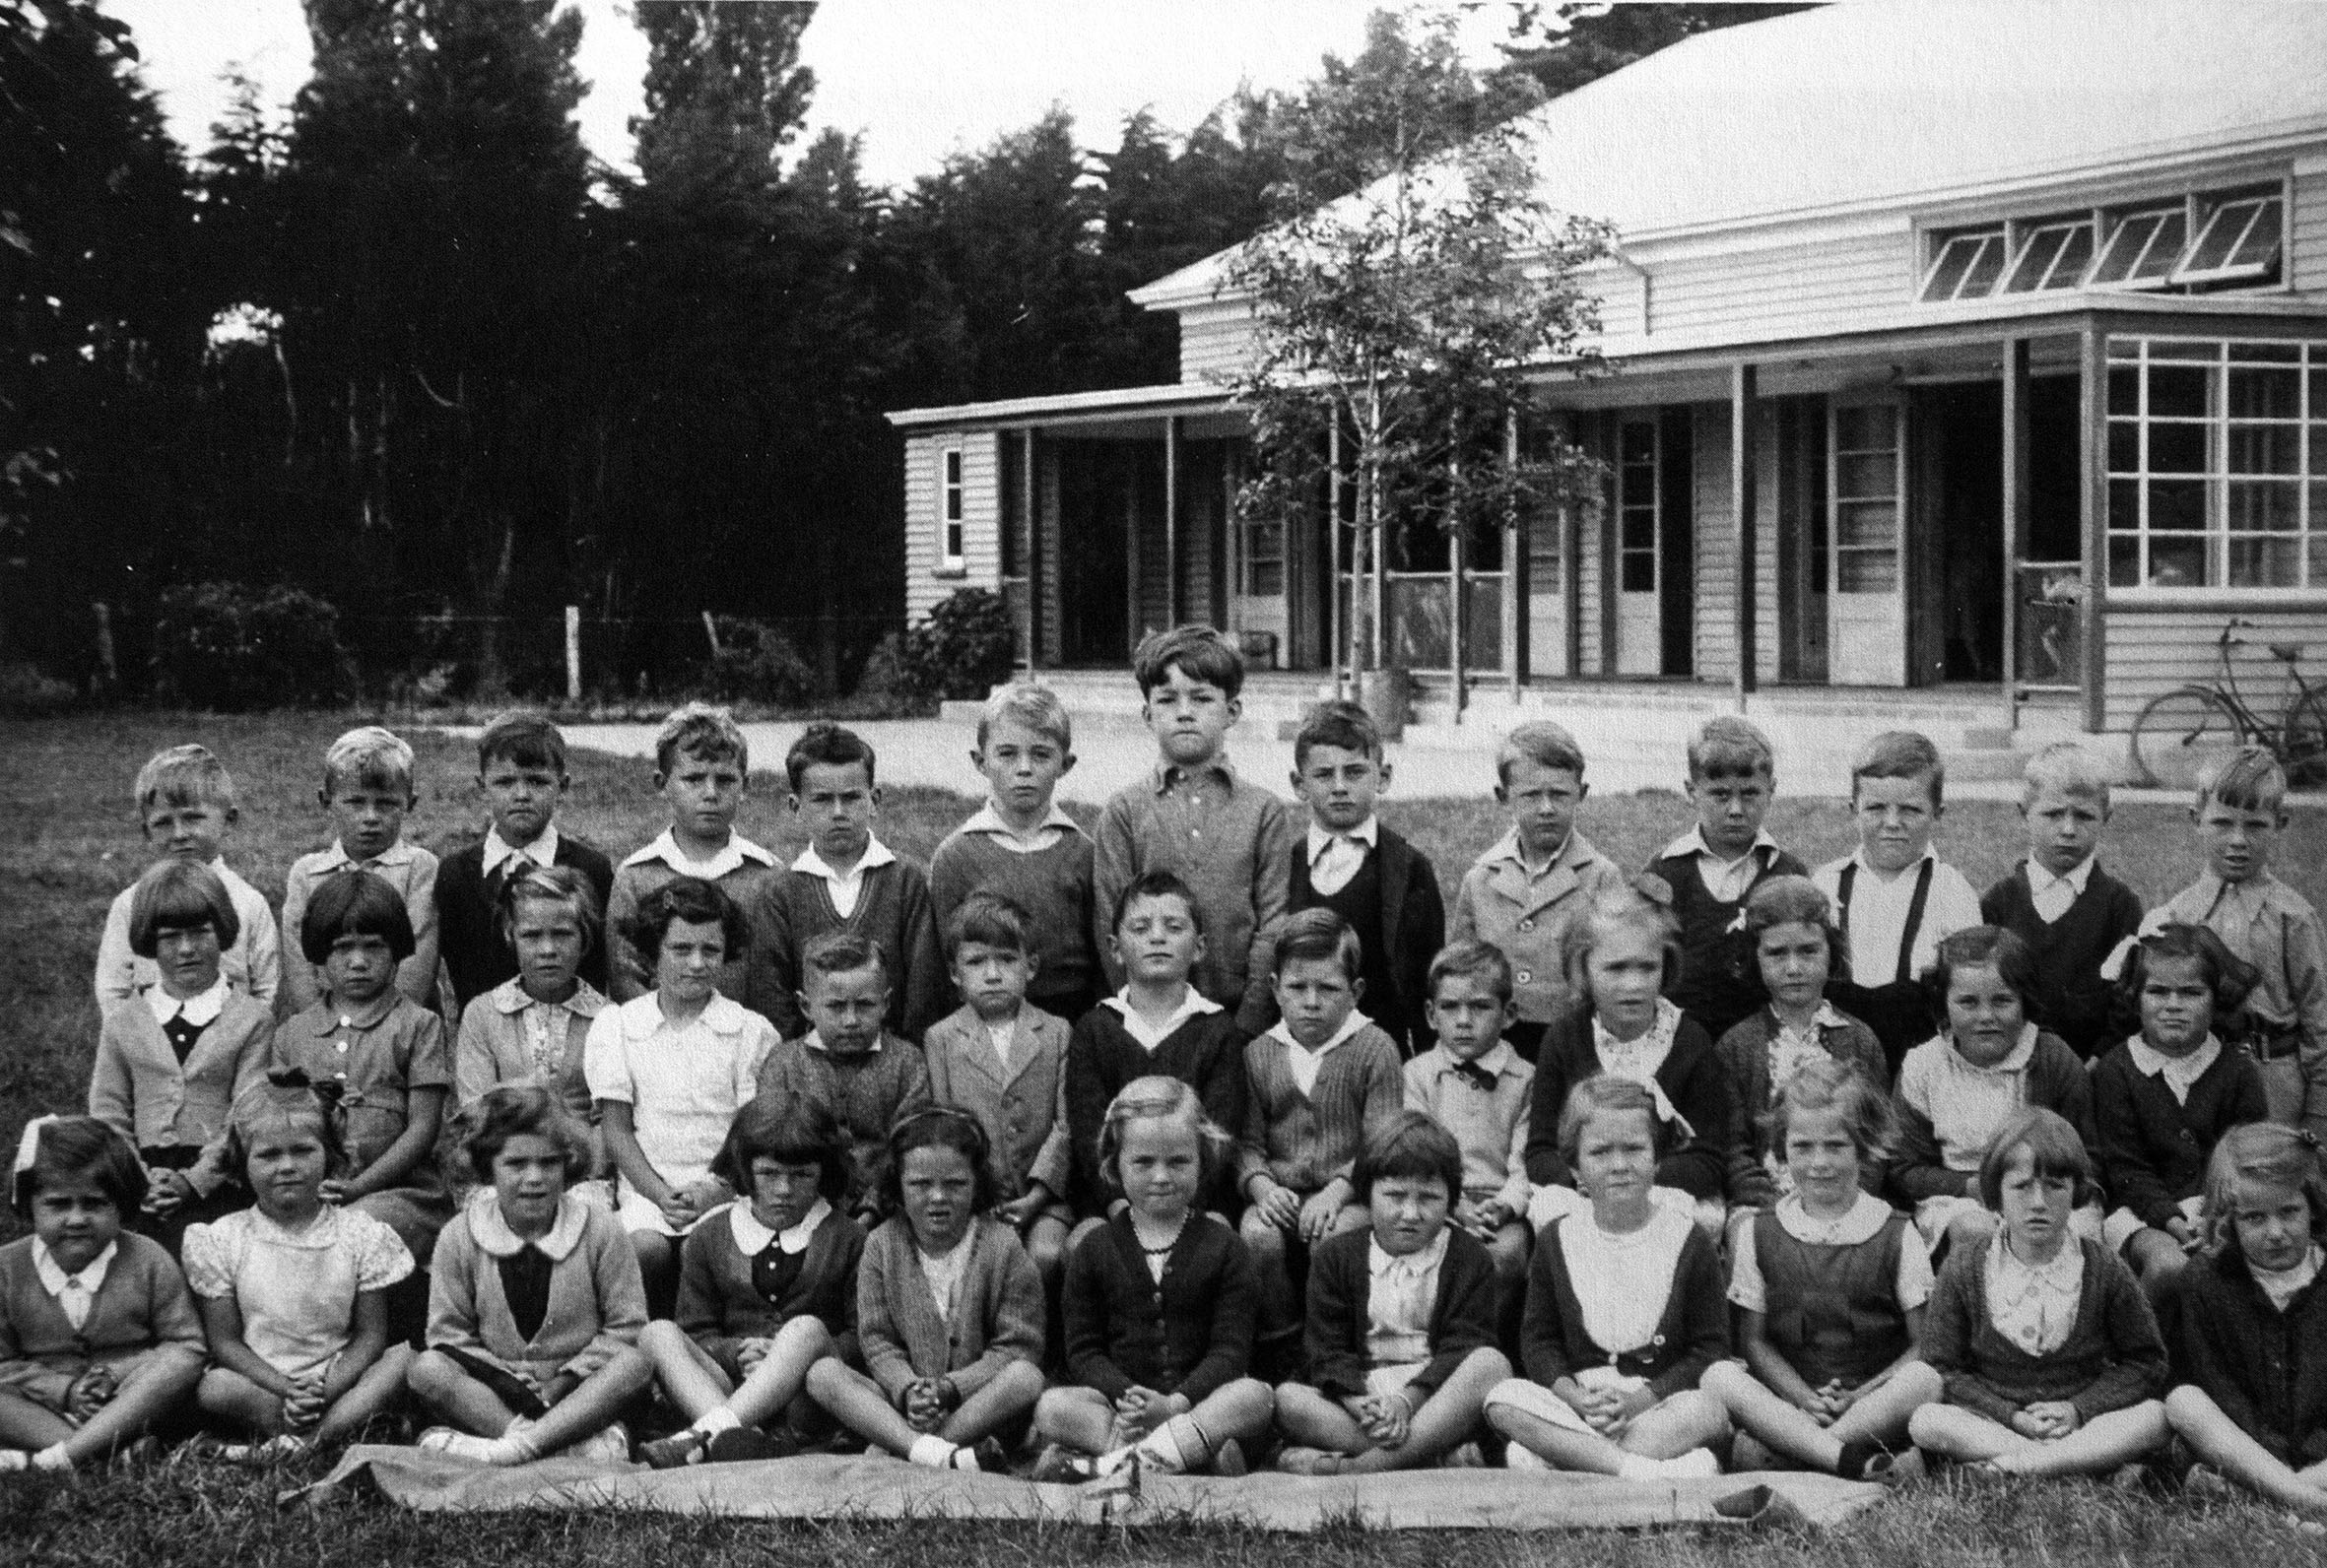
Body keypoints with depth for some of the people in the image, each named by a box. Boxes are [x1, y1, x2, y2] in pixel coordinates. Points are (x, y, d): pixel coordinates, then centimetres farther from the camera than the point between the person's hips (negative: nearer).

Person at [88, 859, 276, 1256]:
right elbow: (108, 1118, 10)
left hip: (216, 1190, -2)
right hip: (141, 1202, 2)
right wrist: (141, 1181, -7)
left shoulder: (252, 1019, 7)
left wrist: (193, 1180, -13)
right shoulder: (121, 1025, 16)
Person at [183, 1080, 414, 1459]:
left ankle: (299, 1443, -34)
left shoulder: (361, 1234, 2)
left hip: (338, 1378, 2)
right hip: (258, 1382, -2)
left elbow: (370, 1333, 1)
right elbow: (225, 1342, -2)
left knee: (405, 1357, -24)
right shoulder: (222, 1241, 1)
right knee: (212, 1388, -32)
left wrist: (326, 1389, -18)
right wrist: (287, 1391, -18)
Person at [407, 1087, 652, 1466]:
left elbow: (626, 1327, -2)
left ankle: (517, 1447, -45)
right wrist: (510, 1382, -15)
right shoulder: (458, 1239, 1)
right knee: (427, 1369, -28)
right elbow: (449, 1334, 0)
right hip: (497, 1388, 1)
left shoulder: (599, 1229, -1)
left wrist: (565, 1382, -14)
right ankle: (576, 1443, -42)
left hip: (581, 1391, -1)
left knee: (635, 1363, -30)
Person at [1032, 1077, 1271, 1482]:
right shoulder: (1096, 1250, 10)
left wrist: (1174, 1403, -19)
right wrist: (1126, 1397, -17)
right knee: (1052, 1407, -27)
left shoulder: (1222, 1248, 7)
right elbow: (1084, 1350, 4)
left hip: (1198, 1399, 0)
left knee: (1254, 1395, -31)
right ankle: (1197, 1450, -39)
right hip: (1118, 1395, 1)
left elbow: (1230, 1349, -2)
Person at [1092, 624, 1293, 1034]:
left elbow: (1273, 924, -1)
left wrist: (1248, 1023, -10)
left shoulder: (1265, 811, 5)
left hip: (1243, 1016, 0)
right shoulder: (1124, 811, 4)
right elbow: (1110, 925, 0)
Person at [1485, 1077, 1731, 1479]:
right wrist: (1577, 1398, -13)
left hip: (1662, 1403, -2)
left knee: (1705, 1409, -34)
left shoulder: (1689, 1242, 1)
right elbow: (1538, 1340, 8)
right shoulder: (1557, 1240, 7)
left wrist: (1637, 1400, -14)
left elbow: (1711, 1348, -1)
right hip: (1578, 1405, 2)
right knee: (1504, 1397, -25)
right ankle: (1637, 1467, -37)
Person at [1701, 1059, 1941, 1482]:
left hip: (1876, 1407, -1)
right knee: (1719, 1375, -27)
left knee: (1925, 1379, -32)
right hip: (1790, 1398, 1)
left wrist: (1861, 1398, -14)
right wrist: (1804, 1399, -11)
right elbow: (1752, 1340, 7)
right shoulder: (1760, 1233, 9)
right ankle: (1853, 1461, -41)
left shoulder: (1896, 1235, 4)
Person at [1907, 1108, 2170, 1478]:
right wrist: (2012, 1417, -14)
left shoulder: (2102, 1269, 2)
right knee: (1923, 1420, -29)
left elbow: (2146, 1363, 6)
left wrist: (2079, 1409, -9)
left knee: (2154, 1416, -28)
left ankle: (2009, 1465, -33)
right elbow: (1942, 1370, 0)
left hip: (2081, 1423, 1)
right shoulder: (1964, 1270, 1)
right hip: (1992, 1422, -1)